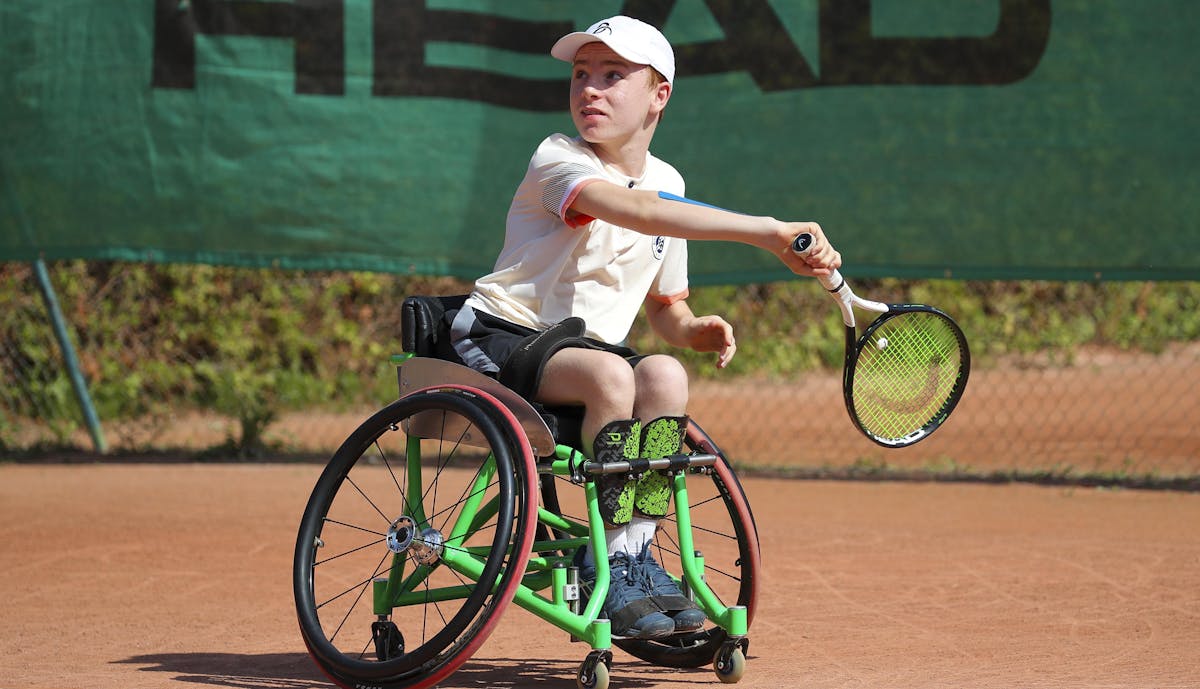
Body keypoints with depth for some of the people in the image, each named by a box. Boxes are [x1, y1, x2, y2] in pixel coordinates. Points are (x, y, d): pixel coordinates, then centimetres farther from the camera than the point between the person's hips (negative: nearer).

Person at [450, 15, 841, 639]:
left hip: (588, 345, 6)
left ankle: (632, 555, -23)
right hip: (501, 335, -6)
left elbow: (663, 306, 20)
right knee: (610, 374, -34)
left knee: (664, 375, -26)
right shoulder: (558, 161, -13)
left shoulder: (667, 182, 10)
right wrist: (769, 233, -44)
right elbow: (640, 212, -35)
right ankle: (610, 561, -27)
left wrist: (691, 328, -7)